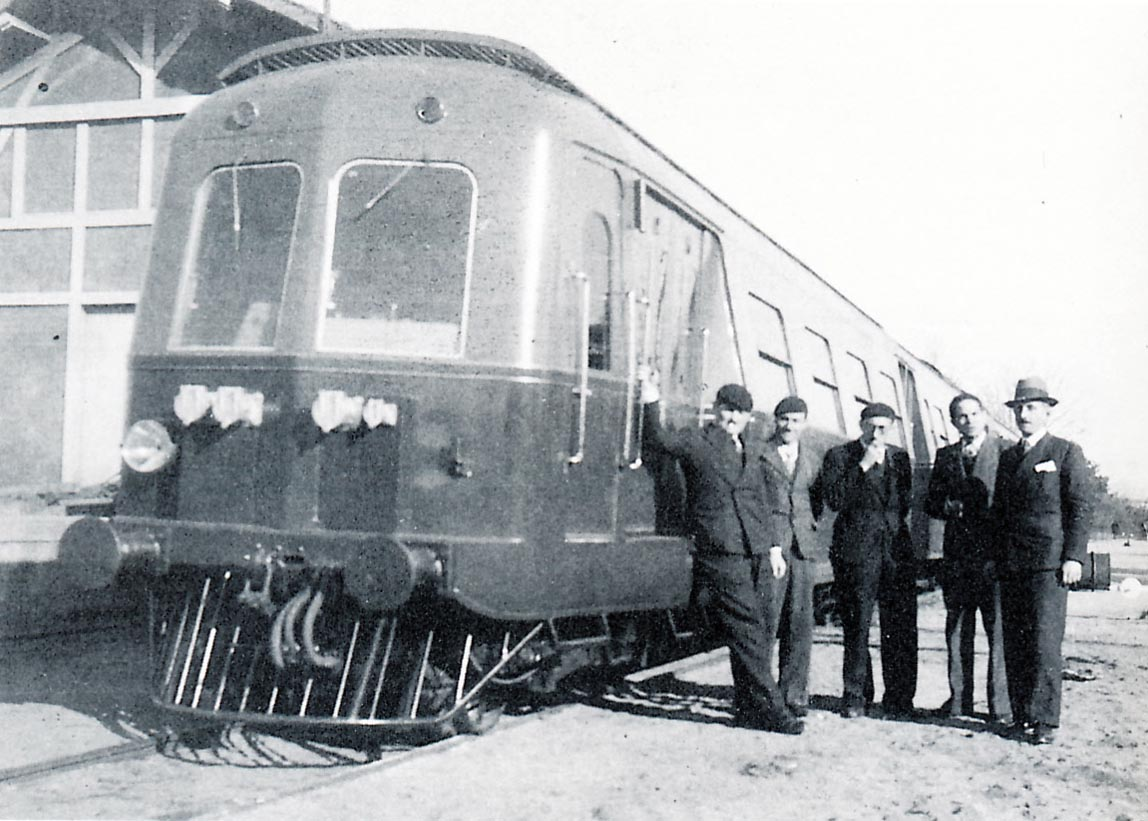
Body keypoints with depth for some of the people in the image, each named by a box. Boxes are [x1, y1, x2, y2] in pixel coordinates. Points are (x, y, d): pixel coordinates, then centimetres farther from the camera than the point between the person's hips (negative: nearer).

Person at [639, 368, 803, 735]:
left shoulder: (749, 452, 20)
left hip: (756, 557, 7)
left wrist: (772, 545, 21)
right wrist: (651, 398, -26)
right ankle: (769, 709, -2)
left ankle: (748, 708, 20)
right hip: (722, 558, -7)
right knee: (747, 636, -6)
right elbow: (656, 439, -15)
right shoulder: (696, 443, 1)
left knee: (753, 637, 10)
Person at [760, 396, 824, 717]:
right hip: (768, 545, -4)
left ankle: (794, 694, 8)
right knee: (767, 619, -7)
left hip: (803, 546, 4)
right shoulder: (759, 455, 2)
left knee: (800, 621, 1)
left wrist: (808, 526, 6)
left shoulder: (812, 461, 18)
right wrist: (771, 546, -11)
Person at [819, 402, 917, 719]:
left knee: (901, 628, 2)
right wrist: (862, 466, -14)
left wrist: (897, 523, 10)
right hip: (857, 552, -3)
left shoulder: (900, 457, 15)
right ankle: (855, 696, 12)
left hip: (896, 549, 4)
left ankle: (899, 698, 12)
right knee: (856, 627, -1)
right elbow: (834, 499, -12)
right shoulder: (839, 456, 1)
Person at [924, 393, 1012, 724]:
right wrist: (948, 507, -6)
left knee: (999, 629, -4)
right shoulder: (945, 456, 14)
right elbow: (931, 502, 14)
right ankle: (959, 699, 18)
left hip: (994, 551, -4)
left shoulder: (1006, 451, 2)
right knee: (957, 628, 9)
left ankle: (1001, 703, 3)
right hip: (957, 552, 4)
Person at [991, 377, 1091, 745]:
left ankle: (1044, 720, -4)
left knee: (1044, 642, -9)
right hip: (1010, 564, 5)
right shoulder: (1008, 457, 19)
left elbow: (1081, 507, -2)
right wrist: (994, 557, 13)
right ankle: (1021, 715, 10)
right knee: (1015, 644, 4)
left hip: (1049, 562, -5)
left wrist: (1074, 557, -10)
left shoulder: (1067, 452, 3)